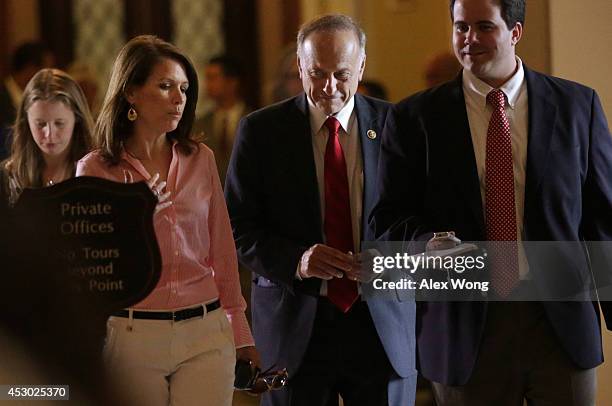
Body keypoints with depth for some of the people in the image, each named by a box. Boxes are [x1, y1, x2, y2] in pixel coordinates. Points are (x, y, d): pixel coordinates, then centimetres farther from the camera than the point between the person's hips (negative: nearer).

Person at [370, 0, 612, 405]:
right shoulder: (414, 118, 4)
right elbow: (389, 219, 3)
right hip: (465, 330, 0)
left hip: (562, 324, 0)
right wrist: (433, 244, -19)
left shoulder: (577, 105, 5)